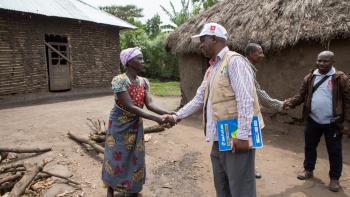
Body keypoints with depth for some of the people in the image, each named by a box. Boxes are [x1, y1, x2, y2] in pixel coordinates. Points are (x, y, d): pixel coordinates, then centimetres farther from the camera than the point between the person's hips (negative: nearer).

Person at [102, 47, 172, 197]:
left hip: (135, 125, 5)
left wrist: (167, 113, -28)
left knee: (135, 158, 12)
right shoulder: (119, 80, -23)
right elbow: (130, 107, -30)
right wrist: (155, 119, -35)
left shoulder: (144, 82, -3)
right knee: (116, 157, 9)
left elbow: (150, 104, -10)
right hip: (119, 125, -5)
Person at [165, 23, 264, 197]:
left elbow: (245, 99, -20)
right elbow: (199, 99, 20)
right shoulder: (211, 69, 17)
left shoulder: (234, 60, -11)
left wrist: (242, 135, -24)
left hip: (236, 138, -9)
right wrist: (176, 116, 15)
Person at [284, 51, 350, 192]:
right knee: (310, 146, 16)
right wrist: (291, 102, -15)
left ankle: (334, 178, 25)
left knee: (334, 151, 8)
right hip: (313, 121, 4)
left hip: (333, 122, -4)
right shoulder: (310, 78, 3)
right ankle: (308, 170, 35)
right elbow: (301, 95, 5)